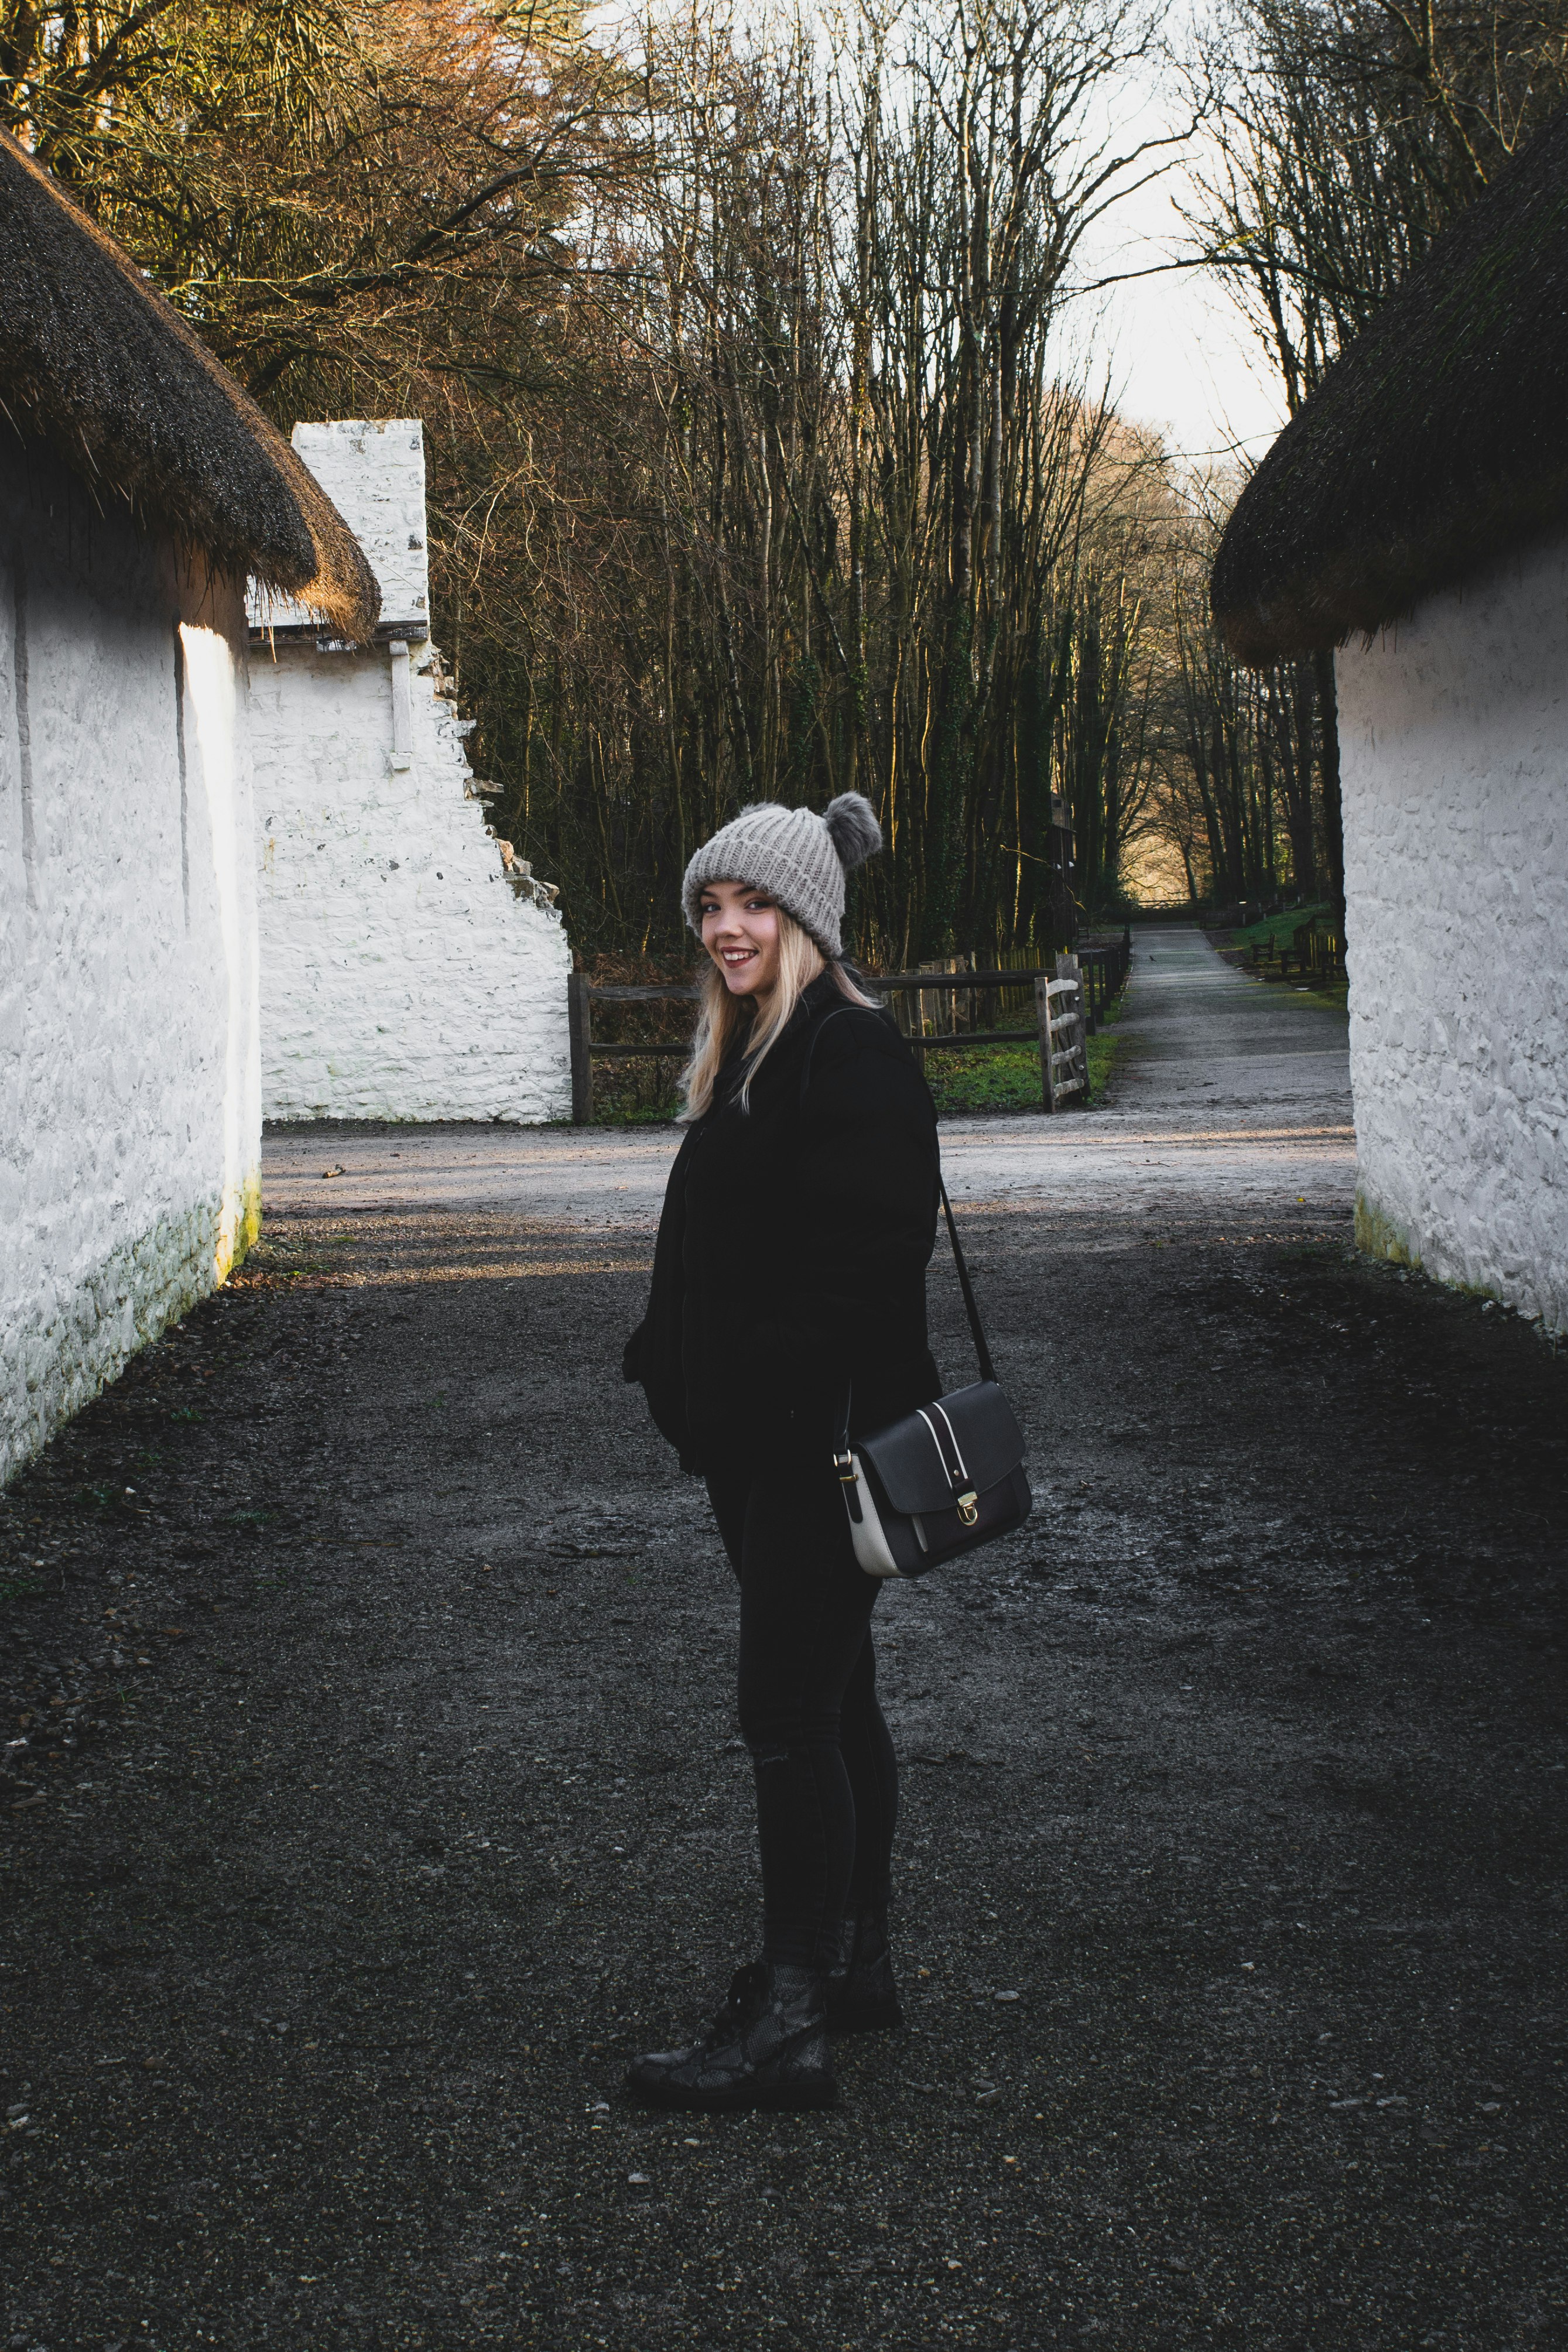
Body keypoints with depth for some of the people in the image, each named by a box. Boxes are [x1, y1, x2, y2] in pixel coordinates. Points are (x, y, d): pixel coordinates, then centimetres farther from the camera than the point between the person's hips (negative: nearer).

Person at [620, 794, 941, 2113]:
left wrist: (851, 1441, -26)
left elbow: (871, 1260, -22)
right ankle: (858, 1964, 27)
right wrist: (676, 1368, 19)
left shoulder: (852, 1053, -15)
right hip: (754, 1437, 10)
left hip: (821, 1444, -10)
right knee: (833, 1702, 16)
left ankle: (790, 2023, -4)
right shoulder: (748, 1055, 15)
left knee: (790, 1716, -8)